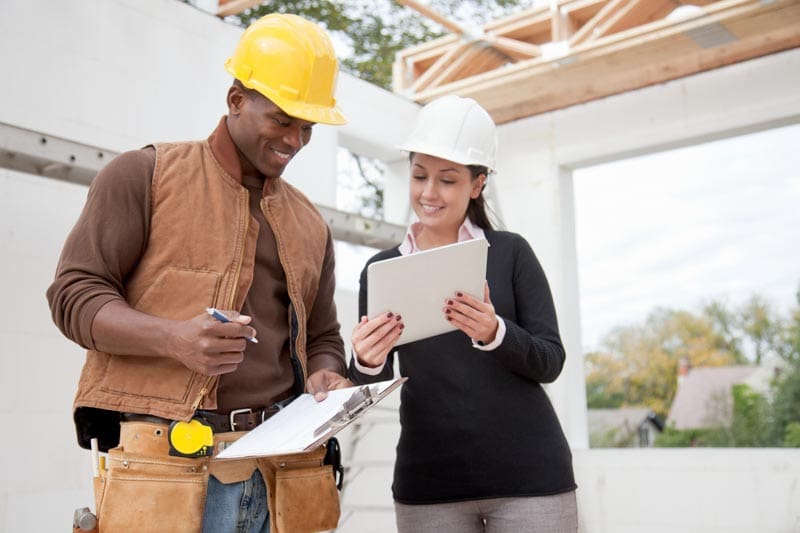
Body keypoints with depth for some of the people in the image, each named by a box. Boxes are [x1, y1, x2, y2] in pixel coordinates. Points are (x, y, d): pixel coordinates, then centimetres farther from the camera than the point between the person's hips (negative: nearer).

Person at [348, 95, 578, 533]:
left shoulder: (511, 253, 1)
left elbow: (550, 362, -3)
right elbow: (370, 393, 4)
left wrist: (494, 333, -22)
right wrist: (367, 363, -18)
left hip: (529, 476, -1)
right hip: (428, 485, 2)